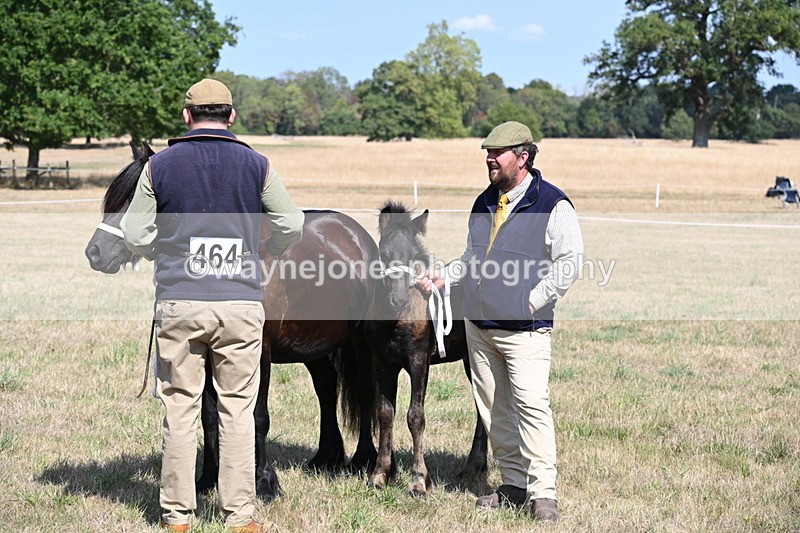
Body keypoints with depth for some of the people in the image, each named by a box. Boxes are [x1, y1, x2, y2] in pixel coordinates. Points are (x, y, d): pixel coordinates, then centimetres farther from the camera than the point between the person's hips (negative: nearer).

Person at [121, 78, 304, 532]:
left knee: (180, 409, 7)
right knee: (238, 410, 6)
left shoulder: (159, 165, 1)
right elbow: (292, 227, 2)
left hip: (179, 303, 0)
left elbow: (136, 236, 1)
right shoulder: (257, 165, 1)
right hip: (242, 303, 0)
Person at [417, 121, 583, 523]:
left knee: (531, 404, -14)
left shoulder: (552, 205, -7)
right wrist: (443, 275, 9)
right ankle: (513, 484, 18)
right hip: (479, 325, 7)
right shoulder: (484, 204, 14)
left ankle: (543, 492, -10)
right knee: (493, 408, 9)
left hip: (524, 328, -7)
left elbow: (569, 262, -12)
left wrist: (533, 301, -15)